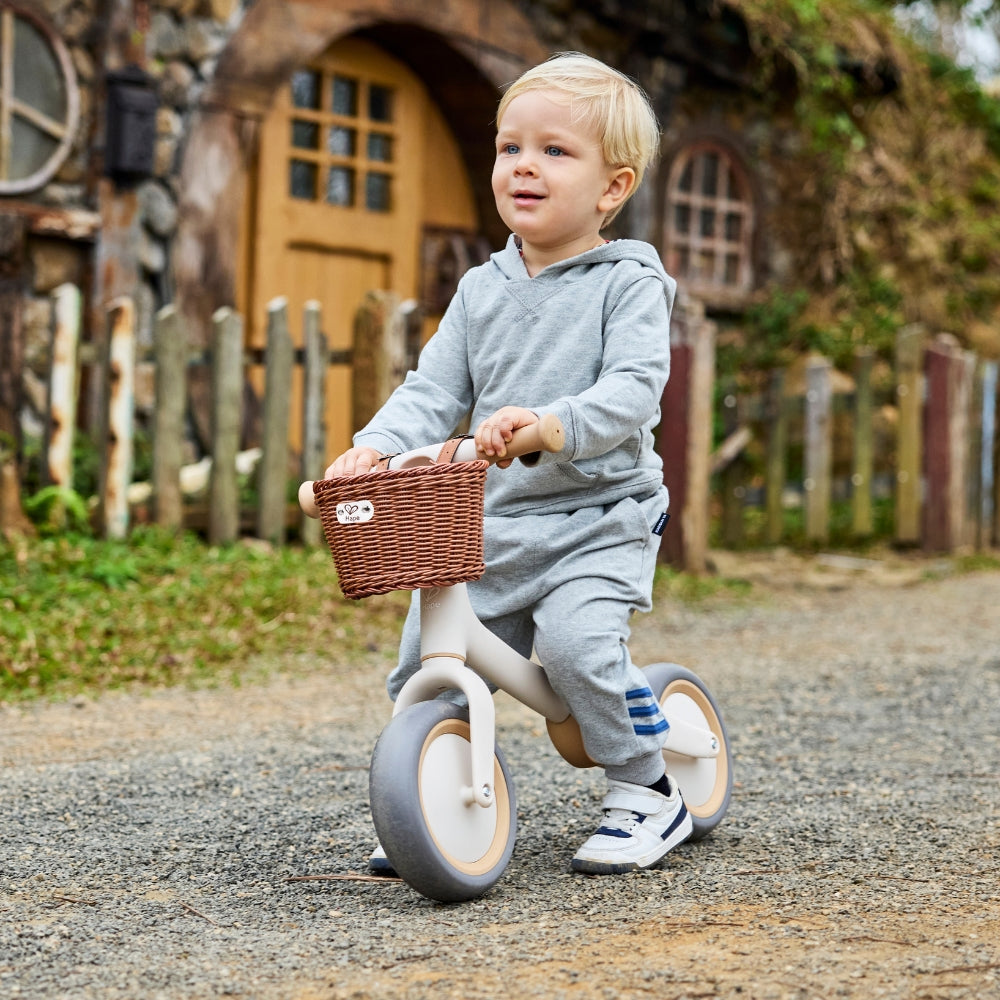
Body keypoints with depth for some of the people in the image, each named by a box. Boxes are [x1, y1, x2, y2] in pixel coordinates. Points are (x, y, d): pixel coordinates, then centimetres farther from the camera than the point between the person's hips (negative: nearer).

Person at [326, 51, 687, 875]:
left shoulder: (629, 283, -5)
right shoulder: (481, 289, 11)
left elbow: (634, 390, -19)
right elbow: (434, 390, 6)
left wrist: (547, 422, -36)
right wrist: (376, 446, -13)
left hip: (597, 519, -5)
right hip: (491, 520, 6)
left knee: (575, 638, -27)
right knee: (423, 655, -2)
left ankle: (647, 795, -6)